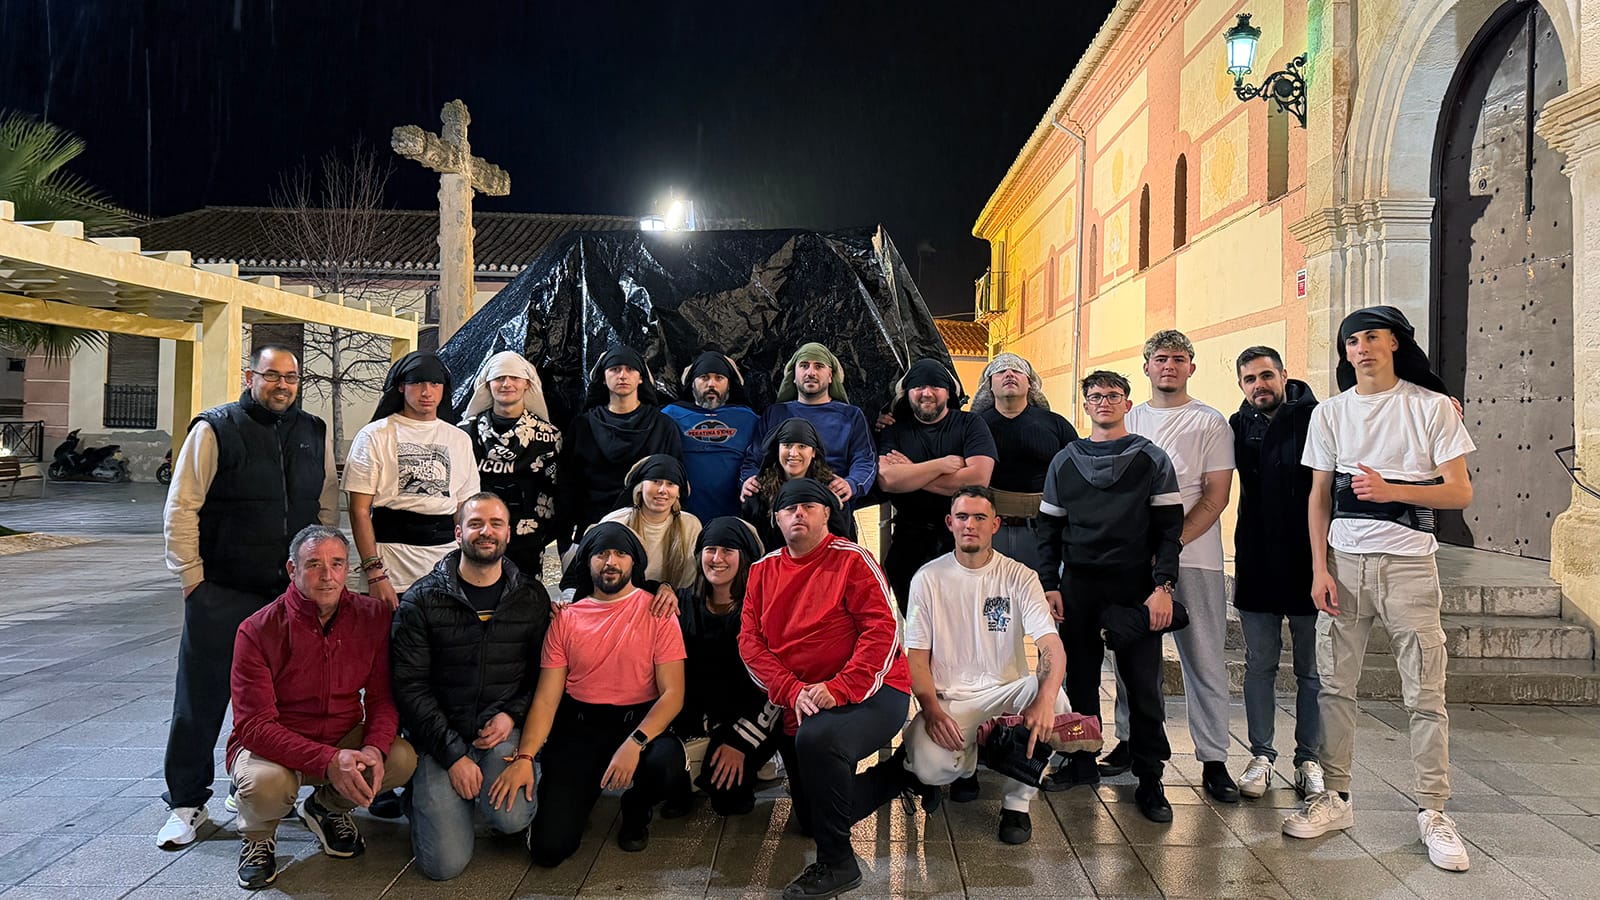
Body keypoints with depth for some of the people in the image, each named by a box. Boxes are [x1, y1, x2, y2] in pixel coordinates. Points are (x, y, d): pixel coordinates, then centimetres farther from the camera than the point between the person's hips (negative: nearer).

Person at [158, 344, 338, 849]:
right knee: (202, 698, 4)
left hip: (293, 593, 4)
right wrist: (193, 576, -7)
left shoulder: (316, 434, 9)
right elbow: (181, 508, -5)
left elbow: (328, 507, 13)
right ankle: (186, 803, 18)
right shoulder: (214, 429, -4)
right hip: (221, 594, -3)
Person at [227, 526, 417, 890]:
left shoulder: (374, 616, -9)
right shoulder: (259, 631, -18)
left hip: (345, 739, 3)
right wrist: (329, 760, -34)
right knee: (266, 781, -36)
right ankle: (257, 835, 4)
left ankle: (327, 807, 10)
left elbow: (382, 697, -5)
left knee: (402, 758, -23)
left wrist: (375, 747, -27)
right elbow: (254, 725, -21)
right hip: (272, 747, -3)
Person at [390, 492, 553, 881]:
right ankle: (421, 794, 23)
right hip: (439, 734, -1)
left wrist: (512, 715, -10)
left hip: (501, 731, 1)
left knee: (511, 819, -27)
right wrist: (453, 755, -14)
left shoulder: (532, 597, 3)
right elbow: (410, 686, -8)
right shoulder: (421, 601, -4)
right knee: (445, 864, -8)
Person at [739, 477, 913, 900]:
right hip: (797, 705, 7)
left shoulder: (852, 560, -7)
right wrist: (793, 691, -16)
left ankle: (837, 865, -19)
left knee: (817, 738, -38)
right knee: (810, 820, 12)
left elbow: (882, 630, -16)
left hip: (870, 692, -6)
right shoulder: (762, 571, 6)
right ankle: (895, 774, 35)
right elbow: (750, 641, -1)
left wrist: (839, 689, -26)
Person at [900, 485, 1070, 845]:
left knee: (1054, 697, -32)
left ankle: (1017, 802, -9)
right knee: (929, 768, -29)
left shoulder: (1020, 577, -1)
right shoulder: (928, 579, 0)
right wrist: (932, 710, -19)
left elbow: (1052, 646, -14)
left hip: (1006, 691, 1)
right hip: (948, 697, 0)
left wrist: (1044, 699, -35)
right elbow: (916, 655, -1)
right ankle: (967, 760, 13)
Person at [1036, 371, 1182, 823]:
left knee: (1142, 682, -2)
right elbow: (1048, 528, 12)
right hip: (1077, 585, 3)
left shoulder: (1151, 459, 4)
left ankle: (1149, 779, 8)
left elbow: (1169, 527, 0)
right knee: (1079, 676, 8)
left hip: (1135, 586, -2)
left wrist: (1163, 586, -10)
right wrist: (1049, 585, 3)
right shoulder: (1065, 461, 11)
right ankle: (1081, 762, 22)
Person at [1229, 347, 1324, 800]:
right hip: (1257, 565, 3)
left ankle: (1309, 760, 20)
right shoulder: (1239, 426, 6)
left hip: (1309, 562, -3)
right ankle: (1261, 756, 19)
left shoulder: (1316, 419, -5)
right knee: (1259, 666, 9)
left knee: (1312, 669, 9)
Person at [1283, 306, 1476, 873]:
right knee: (1334, 686, 3)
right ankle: (1336, 798, 14)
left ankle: (1432, 812, 11)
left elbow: (1460, 493, -2)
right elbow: (1319, 498, 9)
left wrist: (1392, 490, -19)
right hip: (1344, 561, 3)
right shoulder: (1330, 413, 9)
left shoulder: (1432, 407, 2)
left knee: (1425, 694, 0)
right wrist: (1319, 568, 0)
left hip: (1409, 564, -2)